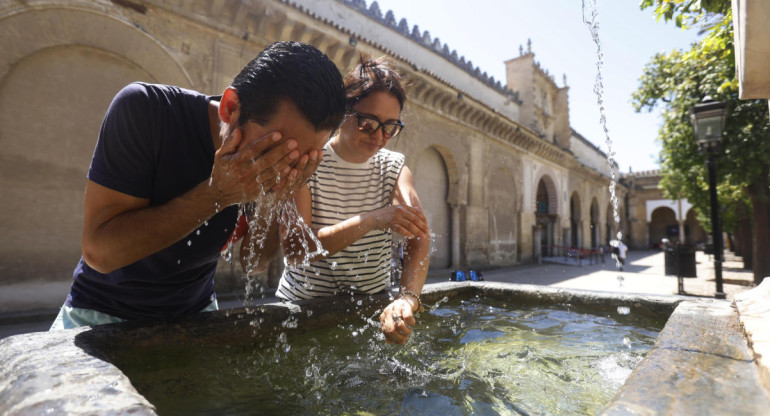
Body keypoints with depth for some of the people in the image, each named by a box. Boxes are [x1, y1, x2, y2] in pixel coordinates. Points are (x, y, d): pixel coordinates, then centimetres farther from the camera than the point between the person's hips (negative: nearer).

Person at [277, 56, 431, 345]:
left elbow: (419, 235, -13)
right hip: (303, 306, -2)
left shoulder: (394, 167, 3)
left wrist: (408, 298, -31)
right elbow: (294, 251, -20)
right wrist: (372, 220, -30)